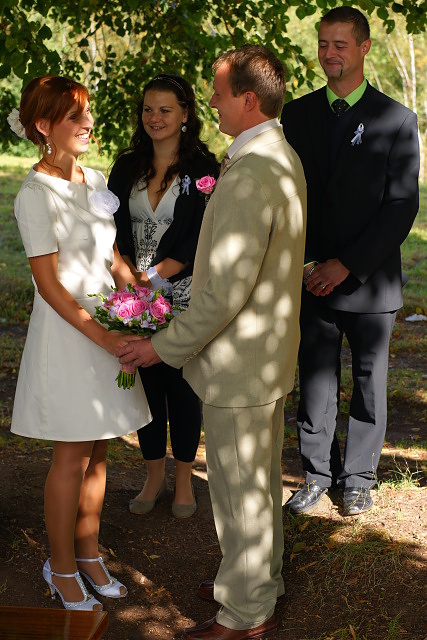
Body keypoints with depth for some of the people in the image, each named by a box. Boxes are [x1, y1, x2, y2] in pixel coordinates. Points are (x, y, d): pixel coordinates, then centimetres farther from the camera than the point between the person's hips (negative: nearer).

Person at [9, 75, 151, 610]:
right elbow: (48, 284, -17)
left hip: (108, 326, 7)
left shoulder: (94, 179, 8)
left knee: (97, 452, 14)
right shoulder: (36, 194, -15)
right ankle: (62, 568, 20)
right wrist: (101, 336, -21)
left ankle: (88, 554, 29)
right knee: (72, 458, 3)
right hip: (66, 332, -7)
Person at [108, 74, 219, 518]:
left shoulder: (202, 167, -5)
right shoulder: (127, 167, 8)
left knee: (181, 383, 4)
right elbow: (114, 229, 6)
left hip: (183, 294, -4)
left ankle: (183, 480, 20)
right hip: (136, 296, 4)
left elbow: (200, 239, -11)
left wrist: (154, 274, -16)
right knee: (145, 380, 9)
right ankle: (154, 476, 25)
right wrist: (127, 273, -11)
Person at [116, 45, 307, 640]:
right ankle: (263, 579, 41)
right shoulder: (285, 159, 7)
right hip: (271, 353, 10)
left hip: (238, 365, -10)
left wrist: (163, 346, -16)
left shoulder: (248, 177, -27)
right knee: (261, 478, 23)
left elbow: (226, 290, -27)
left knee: (239, 490, 6)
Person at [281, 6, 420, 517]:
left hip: (369, 279, -2)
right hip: (311, 278, 2)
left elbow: (402, 205, -7)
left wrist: (347, 265, -14)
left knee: (369, 381, 9)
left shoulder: (397, 120, -2)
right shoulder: (298, 114, 7)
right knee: (315, 379, 7)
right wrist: (304, 263, -4)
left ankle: (359, 478, 23)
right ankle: (317, 473, 22)